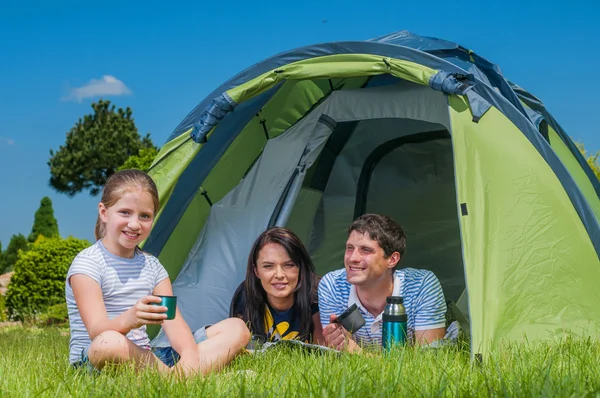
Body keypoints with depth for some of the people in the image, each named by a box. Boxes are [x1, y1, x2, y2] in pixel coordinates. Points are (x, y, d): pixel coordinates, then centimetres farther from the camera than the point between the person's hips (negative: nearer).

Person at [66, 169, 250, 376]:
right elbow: (97, 332, -21)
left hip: (144, 359, 7)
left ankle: (182, 374, -27)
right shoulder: (87, 263, -9)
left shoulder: (152, 266, 11)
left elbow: (173, 321, 0)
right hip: (94, 361, -7)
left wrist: (189, 354, -22)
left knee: (236, 328, -2)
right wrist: (128, 320, -44)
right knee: (109, 343, -45)